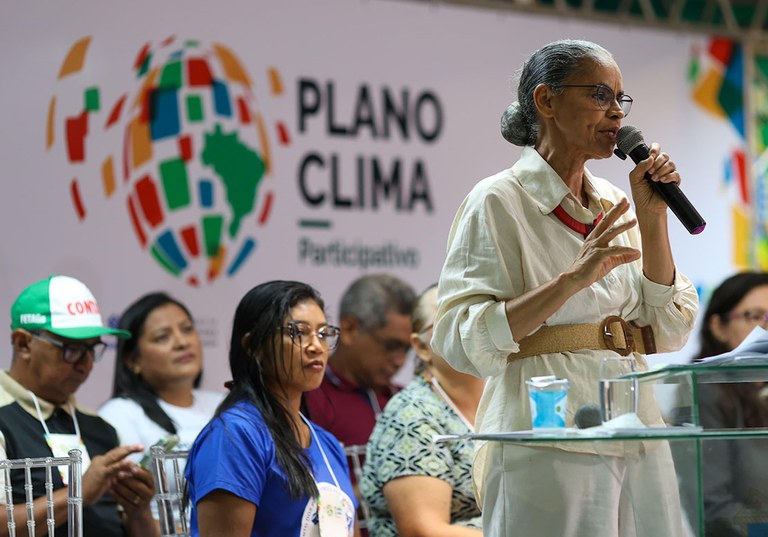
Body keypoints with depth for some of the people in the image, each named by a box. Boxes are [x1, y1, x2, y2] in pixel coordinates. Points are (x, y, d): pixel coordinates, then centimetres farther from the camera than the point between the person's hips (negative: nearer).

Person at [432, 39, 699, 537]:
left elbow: (667, 332, 8)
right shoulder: (499, 201, -6)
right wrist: (573, 279, -24)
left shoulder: (613, 204, 12)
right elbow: (462, 341, -16)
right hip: (549, 449, -6)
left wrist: (652, 217, -1)